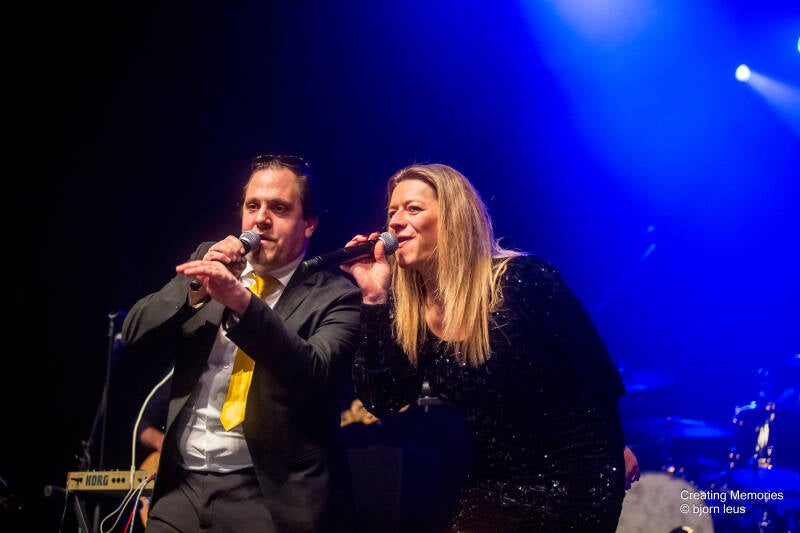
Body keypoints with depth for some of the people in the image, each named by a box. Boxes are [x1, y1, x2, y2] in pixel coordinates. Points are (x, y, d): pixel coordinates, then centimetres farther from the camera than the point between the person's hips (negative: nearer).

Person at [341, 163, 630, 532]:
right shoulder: (410, 312, 0)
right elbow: (382, 401, -11)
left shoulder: (522, 279, -15)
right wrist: (375, 297, -13)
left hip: (571, 485, -5)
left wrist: (610, 452, 0)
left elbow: (596, 370, -8)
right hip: (491, 489, 5)